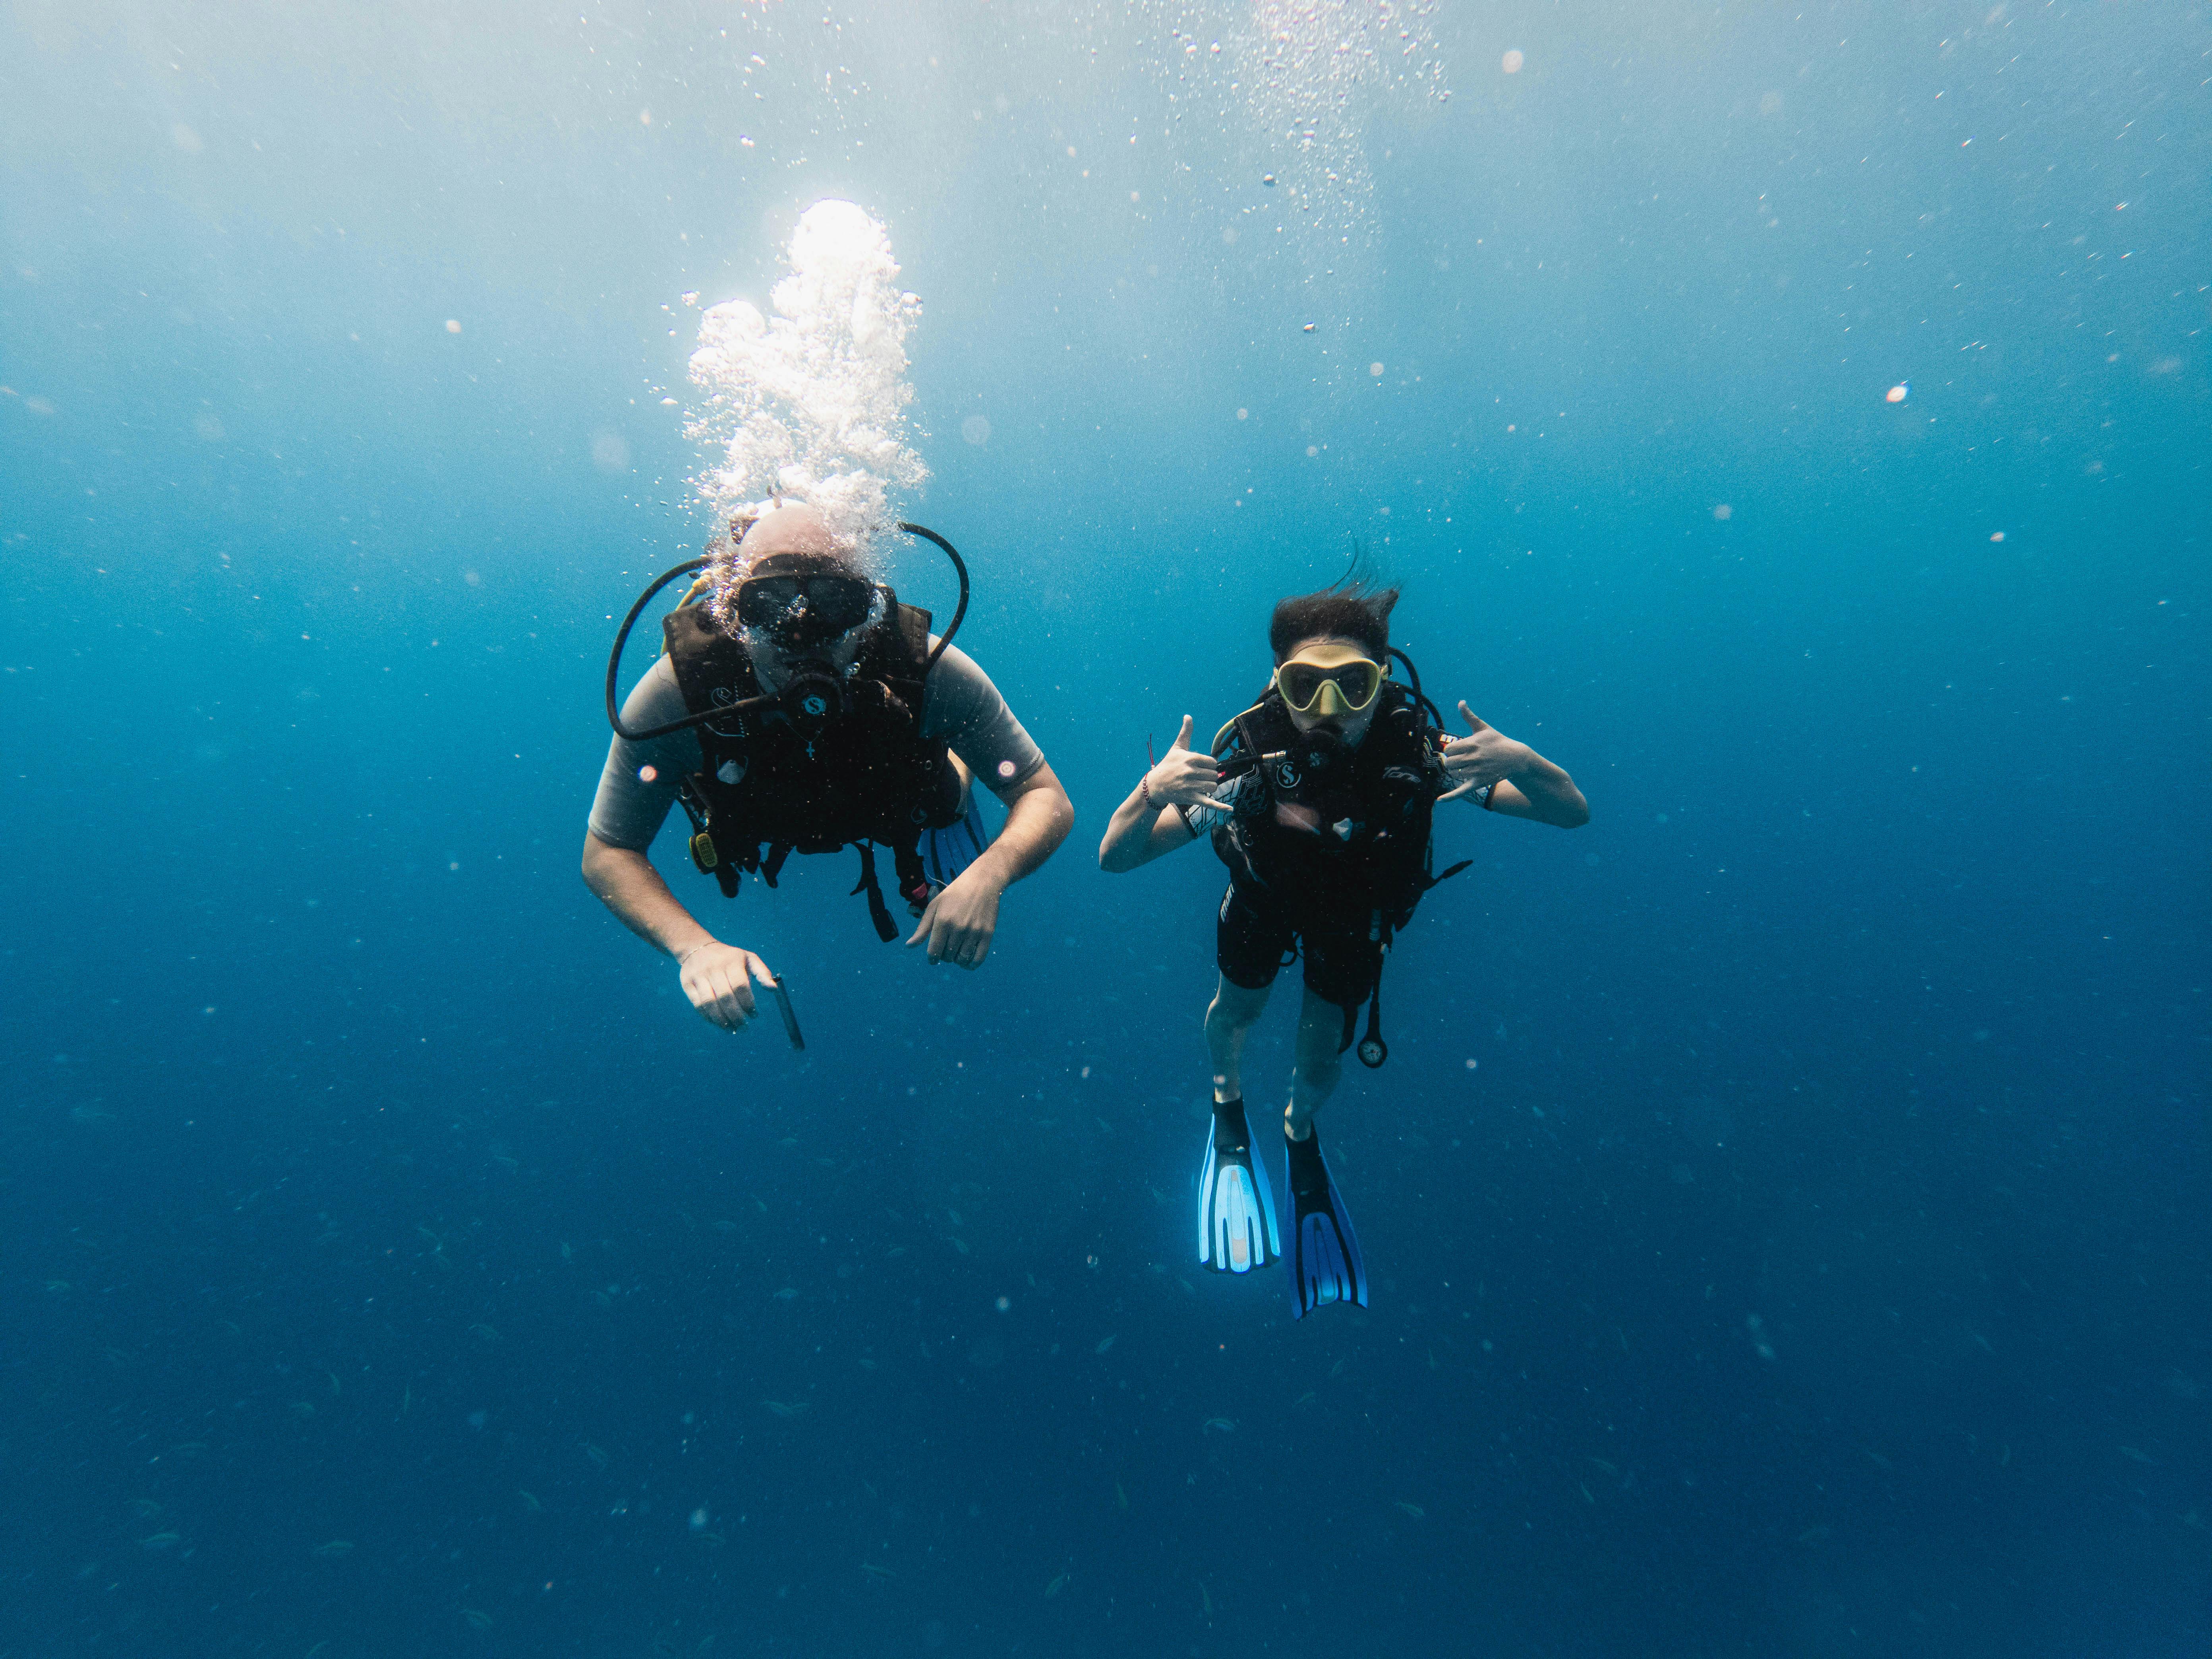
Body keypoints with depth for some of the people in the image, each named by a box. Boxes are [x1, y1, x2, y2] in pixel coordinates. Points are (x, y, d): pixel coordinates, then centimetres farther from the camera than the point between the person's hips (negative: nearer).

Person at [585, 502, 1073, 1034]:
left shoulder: (926, 670, -44)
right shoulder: (678, 692, -42)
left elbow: (1048, 800, -38)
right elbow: (606, 853, -30)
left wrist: (986, 877, -58)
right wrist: (694, 947, -48)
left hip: (898, 807, -2)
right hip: (764, 827, 2)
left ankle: (951, 761, 37)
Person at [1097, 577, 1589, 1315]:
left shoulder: (1417, 756, -39)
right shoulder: (1251, 768, -40)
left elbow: (1575, 813, -31)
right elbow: (1115, 856, -37)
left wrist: (1524, 765, -52)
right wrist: (1151, 792, -57)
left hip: (1356, 914, 1)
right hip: (1266, 896, -1)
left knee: (1325, 1049, 13)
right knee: (1237, 1010, 13)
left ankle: (1299, 1132, 48)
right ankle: (1228, 1104, 50)